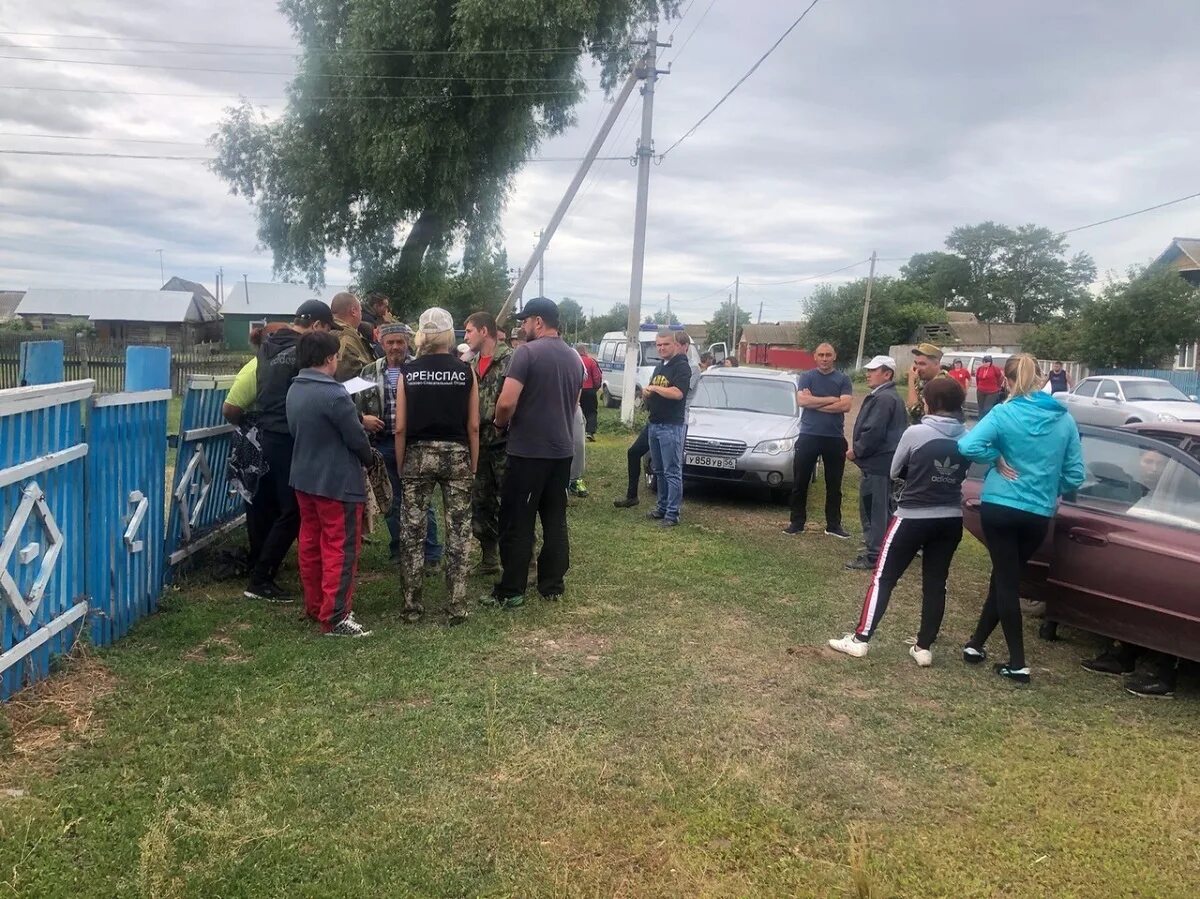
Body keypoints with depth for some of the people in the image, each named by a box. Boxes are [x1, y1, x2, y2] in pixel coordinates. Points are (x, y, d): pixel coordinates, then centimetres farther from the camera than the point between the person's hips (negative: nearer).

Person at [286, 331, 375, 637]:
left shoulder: (294, 390, 5)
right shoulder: (334, 394, -21)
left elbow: (295, 430, 12)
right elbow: (356, 437, -16)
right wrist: (368, 458, 3)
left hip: (304, 477, 9)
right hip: (338, 481, -9)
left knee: (311, 543, 16)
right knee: (340, 548, -3)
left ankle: (314, 606, 26)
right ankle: (335, 618, -2)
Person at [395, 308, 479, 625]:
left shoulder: (408, 372, -1)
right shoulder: (465, 371, -2)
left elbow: (400, 428, -2)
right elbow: (473, 426, -2)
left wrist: (400, 466, 9)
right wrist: (473, 465, 8)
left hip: (418, 455, 0)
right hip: (456, 455, 0)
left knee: (412, 533, 9)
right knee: (458, 534, 7)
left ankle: (412, 607, 15)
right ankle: (456, 608, 10)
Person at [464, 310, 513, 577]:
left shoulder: (510, 359, -11)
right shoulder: (471, 364, 12)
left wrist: (500, 424, -16)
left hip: (505, 443, -7)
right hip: (478, 444, 7)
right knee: (480, 504, 13)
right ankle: (490, 558, 25)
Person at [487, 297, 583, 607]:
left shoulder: (527, 352, -13)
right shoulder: (574, 358, 11)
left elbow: (506, 403, -20)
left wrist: (500, 423, -1)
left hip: (528, 451, -7)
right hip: (562, 449, 7)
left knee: (517, 523, 0)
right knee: (555, 520, 13)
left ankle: (511, 591, 5)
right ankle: (553, 585, 19)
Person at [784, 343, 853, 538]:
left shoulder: (843, 380, 5)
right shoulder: (806, 377, 4)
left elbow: (845, 405, -10)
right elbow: (801, 401, -12)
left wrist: (814, 402, -10)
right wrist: (831, 399, -11)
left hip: (835, 438, 1)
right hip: (808, 436, 0)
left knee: (834, 485, 8)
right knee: (800, 483, 4)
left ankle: (834, 525, 17)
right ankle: (797, 522, 14)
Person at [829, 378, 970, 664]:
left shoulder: (916, 433, -12)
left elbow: (895, 471, 0)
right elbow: (963, 474, 13)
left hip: (913, 517, -4)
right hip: (951, 519, 5)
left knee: (884, 578, 3)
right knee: (935, 583, 11)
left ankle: (860, 639, 3)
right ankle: (924, 647, 15)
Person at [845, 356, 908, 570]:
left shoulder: (883, 399, -18)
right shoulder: (888, 396, 18)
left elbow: (874, 432, -25)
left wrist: (856, 450, -11)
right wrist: (859, 450, 15)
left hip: (878, 463, -11)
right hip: (881, 460, 11)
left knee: (875, 510, -7)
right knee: (879, 509, 17)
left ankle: (873, 555, -4)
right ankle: (875, 549, 25)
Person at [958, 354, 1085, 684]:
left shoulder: (1004, 414, -11)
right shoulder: (1064, 419, 1)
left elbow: (968, 446, -25)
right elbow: (1075, 474, 2)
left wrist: (997, 459, -9)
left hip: (999, 508, -3)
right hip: (1039, 515, 4)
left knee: (1005, 581, 6)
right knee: (1005, 579, 18)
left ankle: (1018, 664, 6)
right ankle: (976, 644, 28)